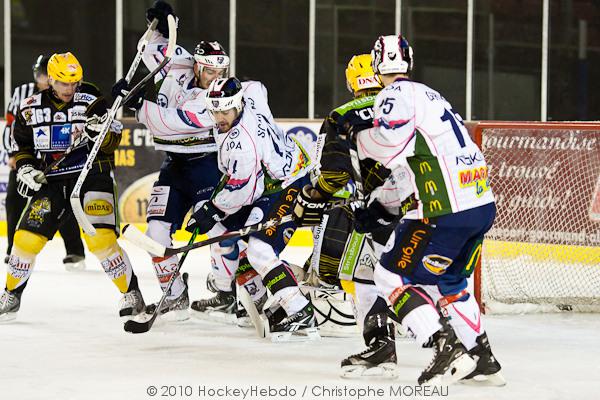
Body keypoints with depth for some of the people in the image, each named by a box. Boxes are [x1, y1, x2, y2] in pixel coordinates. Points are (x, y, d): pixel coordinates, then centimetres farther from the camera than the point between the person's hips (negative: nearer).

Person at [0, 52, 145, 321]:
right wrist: (25, 168, -4)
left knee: (100, 238, -21)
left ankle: (131, 293, -8)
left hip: (92, 176, -3)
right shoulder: (31, 109, 1)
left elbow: (112, 142, -8)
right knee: (26, 237, -3)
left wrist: (102, 133, -29)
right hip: (51, 182, 3)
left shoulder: (90, 100, -8)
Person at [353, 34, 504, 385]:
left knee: (393, 276, 1)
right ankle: (483, 359, 26)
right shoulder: (431, 96, 24)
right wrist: (380, 205, 28)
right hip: (483, 206, 9)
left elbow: (391, 145, -20)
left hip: (447, 211, -9)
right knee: (447, 281, 26)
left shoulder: (396, 95, -4)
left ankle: (447, 349, -12)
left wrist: (360, 139, 0)